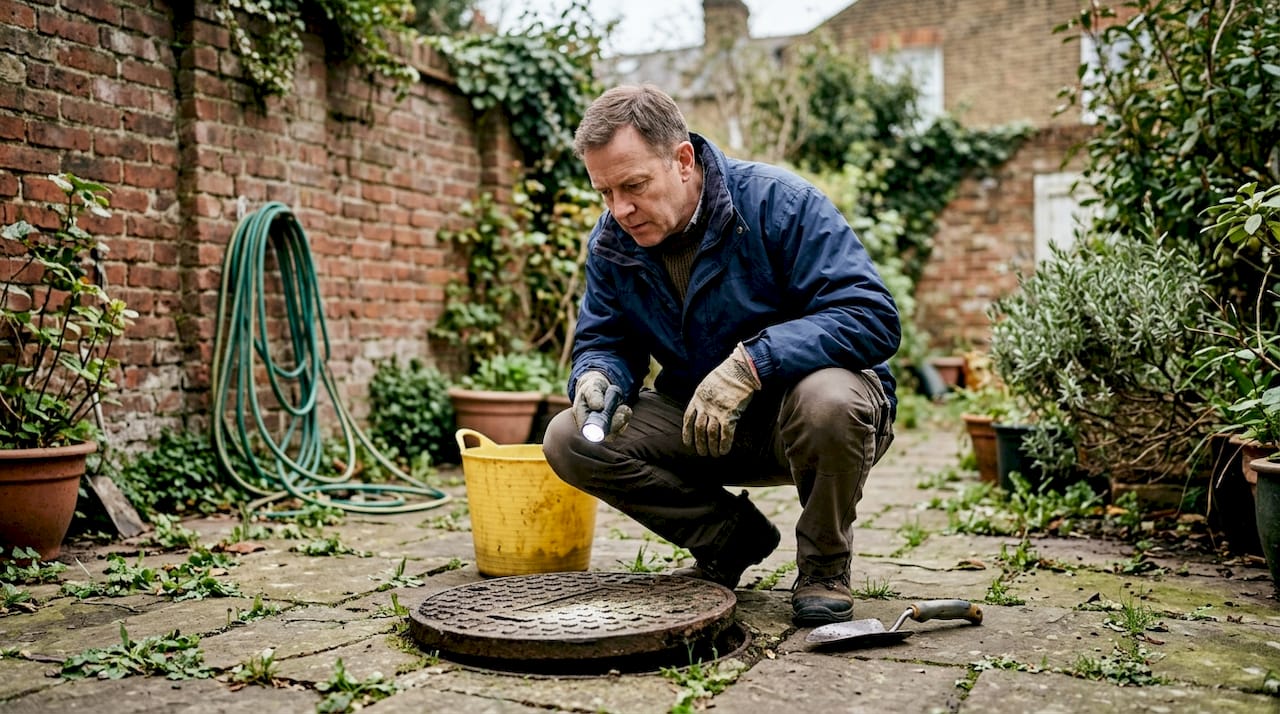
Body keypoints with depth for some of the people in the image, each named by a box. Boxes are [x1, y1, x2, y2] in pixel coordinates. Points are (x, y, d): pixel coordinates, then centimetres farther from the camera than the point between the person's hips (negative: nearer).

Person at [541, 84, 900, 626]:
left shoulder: (778, 202, -20)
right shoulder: (611, 243, -3)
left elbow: (874, 318, -27)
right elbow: (603, 342, 5)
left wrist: (750, 362, -37)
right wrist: (597, 378, -21)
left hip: (793, 416, -4)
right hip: (698, 424, 5)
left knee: (828, 399, -40)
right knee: (569, 441, -13)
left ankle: (824, 565, -7)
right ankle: (732, 539, 6)